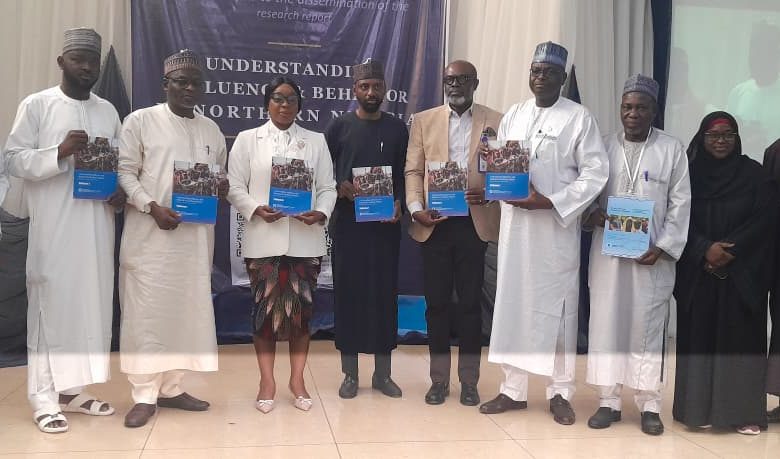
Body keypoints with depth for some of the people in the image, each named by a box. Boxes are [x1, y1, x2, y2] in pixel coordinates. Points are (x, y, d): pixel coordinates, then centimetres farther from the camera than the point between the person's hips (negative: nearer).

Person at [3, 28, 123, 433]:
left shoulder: (108, 111, 14)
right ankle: (45, 397, 4)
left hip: (97, 225, 5)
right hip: (54, 226, -5)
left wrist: (122, 192, -2)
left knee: (92, 303, 7)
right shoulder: (36, 105, 0)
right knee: (52, 304, -3)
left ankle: (74, 389, 18)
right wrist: (60, 151, -19)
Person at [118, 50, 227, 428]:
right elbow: (125, 172, -4)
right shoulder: (140, 121, 0)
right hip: (150, 234, -4)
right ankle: (144, 395, 6)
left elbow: (219, 177, 21)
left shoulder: (212, 130, 14)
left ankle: (171, 388, 18)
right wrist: (152, 207, -17)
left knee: (187, 309, 7)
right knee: (147, 310, -3)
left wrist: (221, 188, -3)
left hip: (196, 234, 5)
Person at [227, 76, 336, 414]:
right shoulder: (247, 139, 7)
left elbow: (328, 187, 7)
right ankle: (267, 382, 14)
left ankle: (297, 380, 17)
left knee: (301, 309, 4)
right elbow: (235, 187, 2)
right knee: (265, 308, 2)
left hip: (306, 240, 1)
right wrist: (256, 209, -15)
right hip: (264, 239, -1)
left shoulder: (316, 141, 11)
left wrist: (321, 213, -12)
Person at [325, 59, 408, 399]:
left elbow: (405, 175, 8)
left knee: (384, 293, 4)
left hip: (385, 223, 1)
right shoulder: (338, 128, 3)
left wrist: (398, 203, -9)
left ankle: (382, 374, 15)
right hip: (348, 223, -1)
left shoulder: (398, 129, 7)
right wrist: (340, 188, -14)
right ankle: (350, 374, 13)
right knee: (348, 293, 2)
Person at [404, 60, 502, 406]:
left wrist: (488, 192, -17)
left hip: (474, 223, -1)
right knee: (436, 303, 7)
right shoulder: (423, 120, 10)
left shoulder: (495, 122, 6)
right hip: (434, 224, 1)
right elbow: (413, 171, 5)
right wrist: (415, 208, -10)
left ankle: (469, 381, 17)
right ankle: (438, 380, 18)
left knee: (470, 303, 6)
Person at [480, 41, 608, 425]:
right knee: (513, 302, 6)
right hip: (514, 223, 4)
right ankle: (513, 389, 16)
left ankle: (560, 392, 14)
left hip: (557, 226, -4)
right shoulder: (512, 115, 13)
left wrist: (550, 202, -16)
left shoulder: (579, 118, -1)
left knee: (557, 306, 2)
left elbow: (595, 173, -7)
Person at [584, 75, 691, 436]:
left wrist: (663, 247, -9)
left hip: (652, 254, -2)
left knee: (648, 324, 2)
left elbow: (680, 204, 0)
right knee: (606, 321, 3)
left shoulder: (672, 149, 3)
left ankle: (649, 405, 11)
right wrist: (592, 214, -12)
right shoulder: (605, 146, 8)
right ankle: (608, 401, 12)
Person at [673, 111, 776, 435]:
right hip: (698, 271, 0)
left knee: (742, 338, 0)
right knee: (699, 336, 0)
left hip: (744, 272, 0)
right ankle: (698, 408, 8)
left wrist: (731, 251, -13)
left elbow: (765, 218, -3)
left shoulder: (754, 173, 5)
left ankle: (744, 411, 6)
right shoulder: (689, 173, 5)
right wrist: (705, 249, -15)